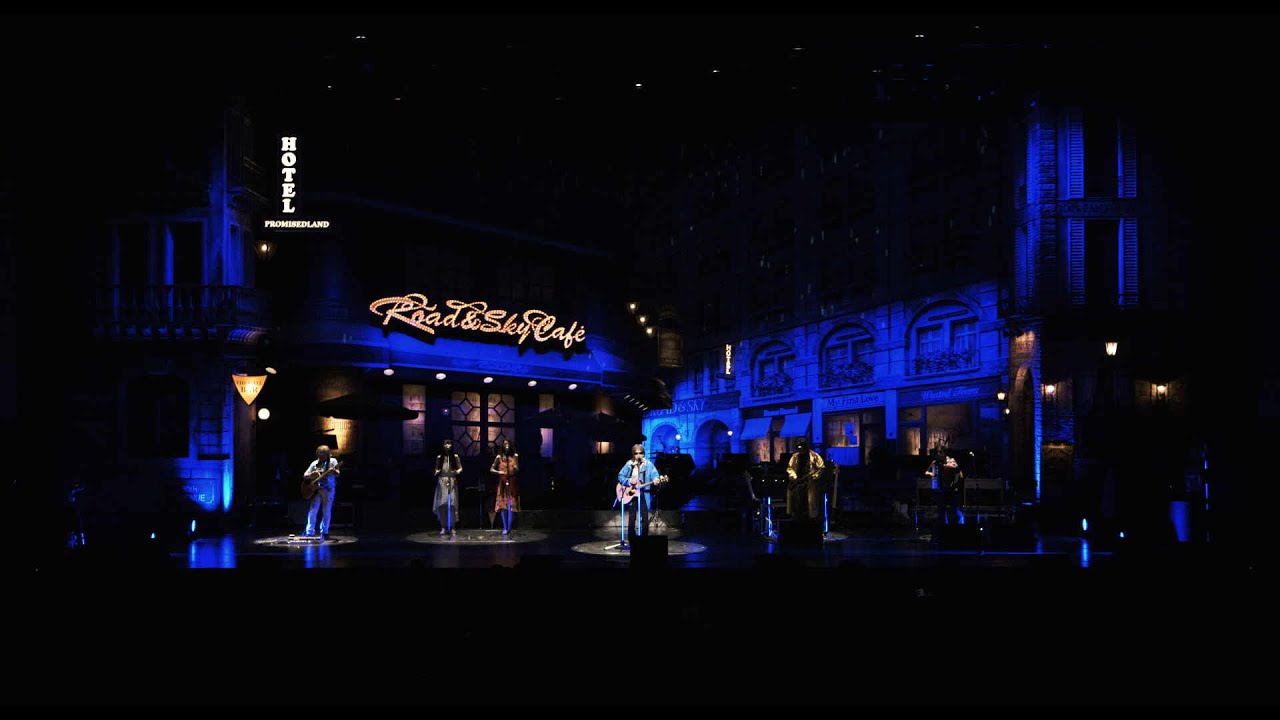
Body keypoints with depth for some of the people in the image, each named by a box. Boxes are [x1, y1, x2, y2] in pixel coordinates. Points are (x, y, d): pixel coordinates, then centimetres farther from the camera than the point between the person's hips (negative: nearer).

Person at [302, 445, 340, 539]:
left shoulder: (332, 461, 1)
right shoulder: (315, 463, 10)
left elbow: (338, 473, -11)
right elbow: (305, 476, 11)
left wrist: (334, 471, -35)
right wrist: (312, 474, -10)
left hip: (328, 489, -3)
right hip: (316, 489, 3)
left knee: (326, 511, -1)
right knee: (313, 510, -4)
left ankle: (324, 532, 7)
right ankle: (310, 532, -1)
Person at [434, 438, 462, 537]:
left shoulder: (455, 457, 6)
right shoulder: (439, 457, 10)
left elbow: (460, 468, 9)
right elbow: (436, 469, 17)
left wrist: (457, 472, -11)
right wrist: (436, 472, -4)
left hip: (451, 482, -1)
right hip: (441, 482, 1)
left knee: (452, 504, -8)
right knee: (441, 504, -6)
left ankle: (453, 528, -5)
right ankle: (443, 527, 5)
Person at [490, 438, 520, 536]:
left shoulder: (515, 456, 5)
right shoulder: (499, 457, 3)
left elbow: (517, 469, 5)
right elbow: (491, 469, 4)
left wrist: (515, 468, -17)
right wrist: (500, 472, -11)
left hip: (512, 483, 0)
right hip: (502, 483, 0)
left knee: (511, 506, -3)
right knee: (502, 506, -3)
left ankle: (509, 528, 1)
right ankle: (505, 528, 2)